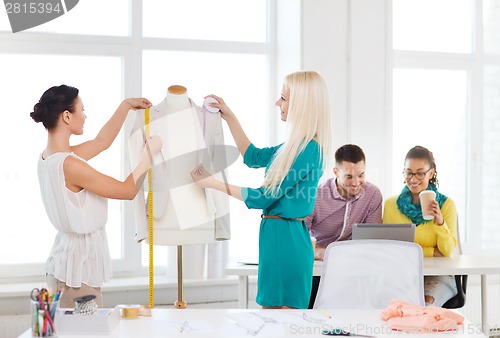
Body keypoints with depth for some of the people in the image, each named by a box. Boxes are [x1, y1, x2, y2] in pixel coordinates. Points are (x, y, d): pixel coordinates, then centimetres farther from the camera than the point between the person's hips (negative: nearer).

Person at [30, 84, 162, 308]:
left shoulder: (48, 157, 6)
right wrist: (149, 153, -1)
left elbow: (101, 141, 22)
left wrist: (126, 106, 25)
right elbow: (128, 190, -14)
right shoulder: (69, 165, -22)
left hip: (65, 254, 10)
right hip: (79, 263, -10)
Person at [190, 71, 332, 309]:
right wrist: (229, 117, 21)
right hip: (277, 235, 10)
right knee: (269, 309, 15)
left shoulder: (307, 150, -19)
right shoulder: (297, 145, 10)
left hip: (286, 238, -10)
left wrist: (214, 183, -7)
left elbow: (263, 197, -15)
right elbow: (253, 157, 25)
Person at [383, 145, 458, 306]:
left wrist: (440, 222, -21)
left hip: (437, 274, -1)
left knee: (427, 302, -33)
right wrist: (431, 251, -5)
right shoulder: (391, 204, 5)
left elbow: (448, 251, -3)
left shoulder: (446, 204, 2)